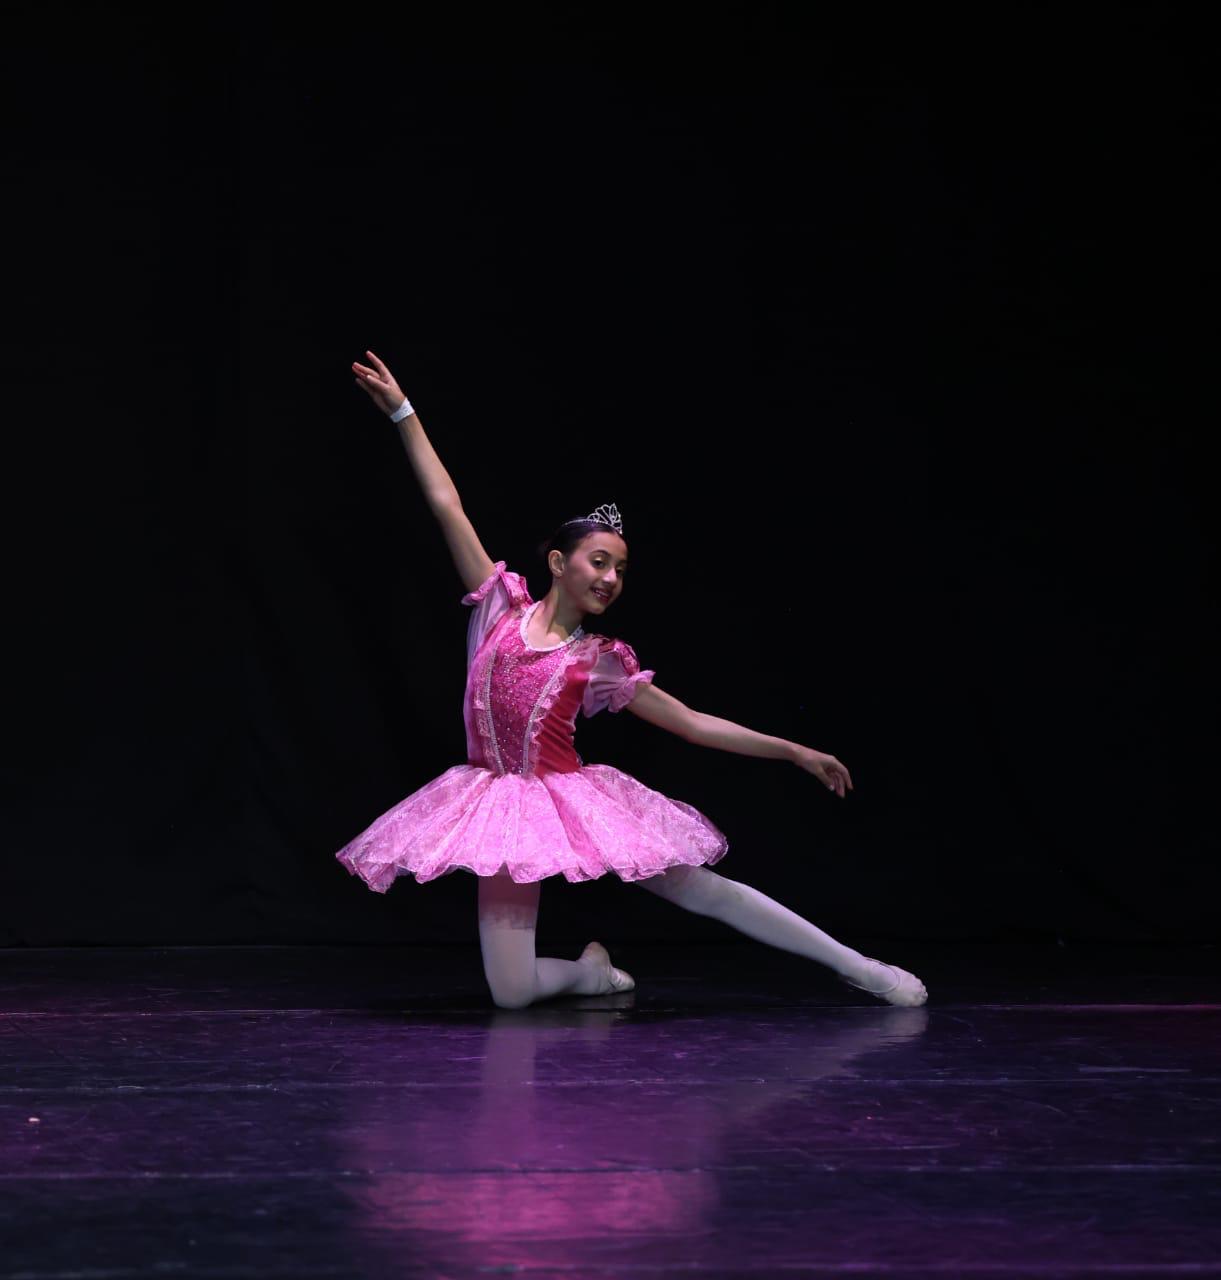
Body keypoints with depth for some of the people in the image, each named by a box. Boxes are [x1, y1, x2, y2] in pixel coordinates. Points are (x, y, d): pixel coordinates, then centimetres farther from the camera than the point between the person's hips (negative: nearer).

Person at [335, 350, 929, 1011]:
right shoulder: (503, 607, 3)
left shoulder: (602, 661, 4)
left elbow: (691, 722, 8)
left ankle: (859, 967, 11)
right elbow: (448, 508, 2)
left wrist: (795, 752, 5)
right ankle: (589, 971, 22)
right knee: (511, 994, -12)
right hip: (502, 803, 0)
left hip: (573, 799, 1)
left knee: (704, 890, 0)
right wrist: (403, 413, 1)